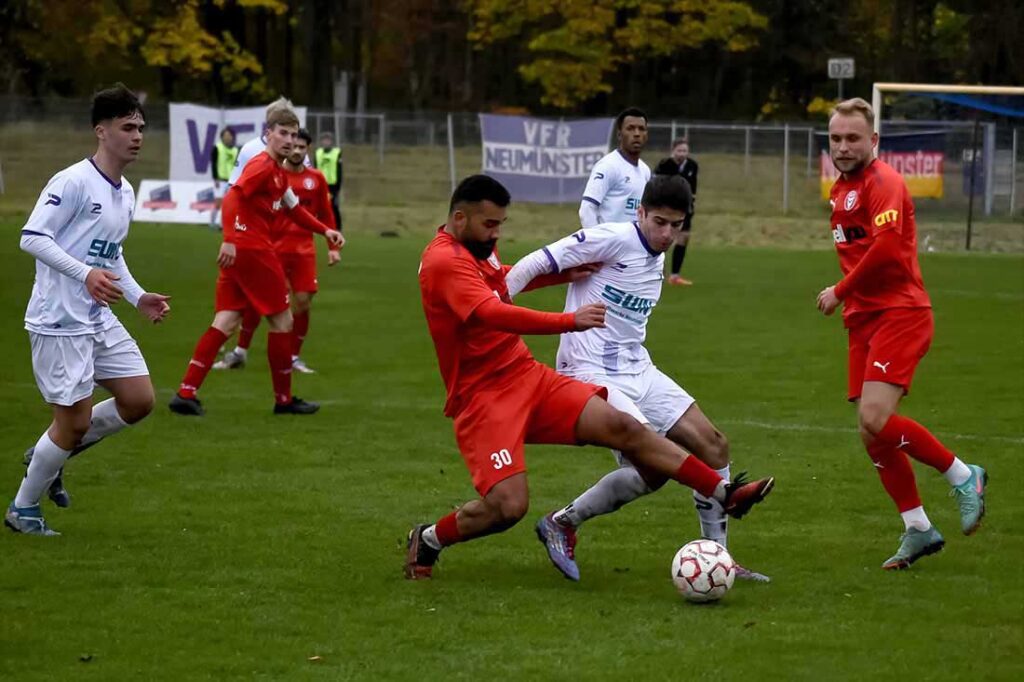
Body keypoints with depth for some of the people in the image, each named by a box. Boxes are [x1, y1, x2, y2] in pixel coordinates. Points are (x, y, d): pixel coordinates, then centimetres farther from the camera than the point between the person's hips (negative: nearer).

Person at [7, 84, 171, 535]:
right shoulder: (73, 182, -16)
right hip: (59, 323, -9)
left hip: (100, 320, 9)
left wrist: (138, 298, 12)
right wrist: (86, 274, -30)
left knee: (139, 401, 5)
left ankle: (48, 456, 22)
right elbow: (32, 238, -22)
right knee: (74, 421, -5)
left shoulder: (125, 192, 12)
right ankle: (22, 509, 14)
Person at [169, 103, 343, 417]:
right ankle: (284, 399, 12)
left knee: (226, 321, 5)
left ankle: (186, 392, -3)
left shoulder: (278, 173, 20)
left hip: (238, 252, 9)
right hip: (252, 249, -9)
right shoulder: (263, 165, -11)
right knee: (282, 321, 2)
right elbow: (233, 197, -22)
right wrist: (230, 240, -29)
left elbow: (294, 209, 32)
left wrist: (325, 231, 26)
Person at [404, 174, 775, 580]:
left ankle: (724, 494, -9)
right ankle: (428, 541, 8)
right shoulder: (444, 262, -18)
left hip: (530, 378, 8)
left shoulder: (476, 251, 12)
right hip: (483, 398, -8)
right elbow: (493, 314, -32)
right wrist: (571, 322, -35)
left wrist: (562, 275, 23)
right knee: (508, 506, -20)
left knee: (620, 427, -8)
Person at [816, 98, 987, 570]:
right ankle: (918, 531, 15)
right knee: (871, 435, 4)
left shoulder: (883, 182, -11)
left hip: (899, 314, -9)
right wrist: (846, 297, 11)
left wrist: (839, 292, -13)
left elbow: (886, 249, -24)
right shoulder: (841, 189, 17)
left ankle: (962, 477, -3)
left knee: (874, 419, -23)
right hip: (864, 320, 9)